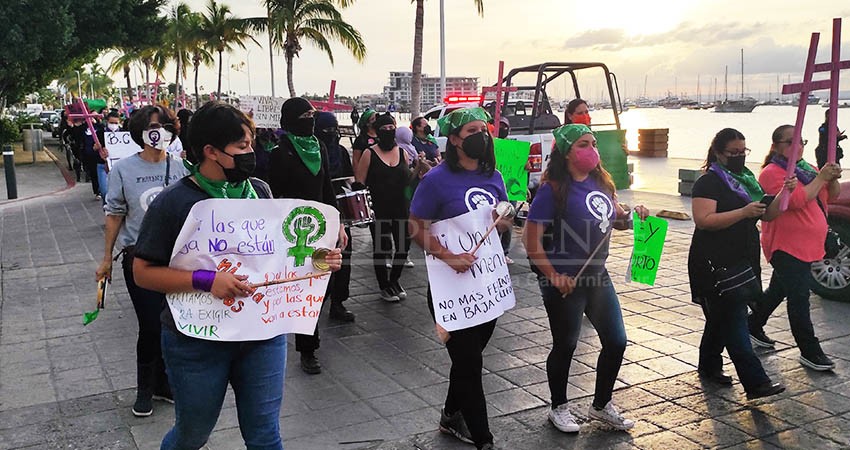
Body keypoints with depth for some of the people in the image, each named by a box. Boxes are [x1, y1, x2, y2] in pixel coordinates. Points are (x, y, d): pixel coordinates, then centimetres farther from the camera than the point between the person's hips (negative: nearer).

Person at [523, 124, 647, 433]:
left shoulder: (600, 182, 5)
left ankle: (601, 406, 32)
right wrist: (553, 276, -19)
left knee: (616, 342, 11)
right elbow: (531, 239, -18)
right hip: (565, 282, -7)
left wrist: (633, 215, -3)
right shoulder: (554, 189, -16)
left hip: (597, 275, 7)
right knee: (565, 346, 9)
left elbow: (617, 219, 20)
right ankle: (558, 408, 31)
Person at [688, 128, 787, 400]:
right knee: (733, 320, -9)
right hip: (716, 264, -8)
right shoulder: (709, 182, -10)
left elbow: (767, 215, 16)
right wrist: (743, 212, -26)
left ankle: (709, 367, 30)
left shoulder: (746, 179, 16)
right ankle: (755, 382, -11)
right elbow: (703, 220, -23)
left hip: (742, 262, 9)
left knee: (722, 317, 16)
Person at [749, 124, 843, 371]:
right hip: (786, 246, -9)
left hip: (806, 246, 9)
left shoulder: (806, 168, 15)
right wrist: (821, 178, -19)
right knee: (799, 298, -7)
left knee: (778, 290, 19)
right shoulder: (772, 173, -13)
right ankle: (810, 351, -2)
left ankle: (753, 327, 35)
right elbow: (796, 199, -25)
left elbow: (831, 196, 15)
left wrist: (833, 179, -4)